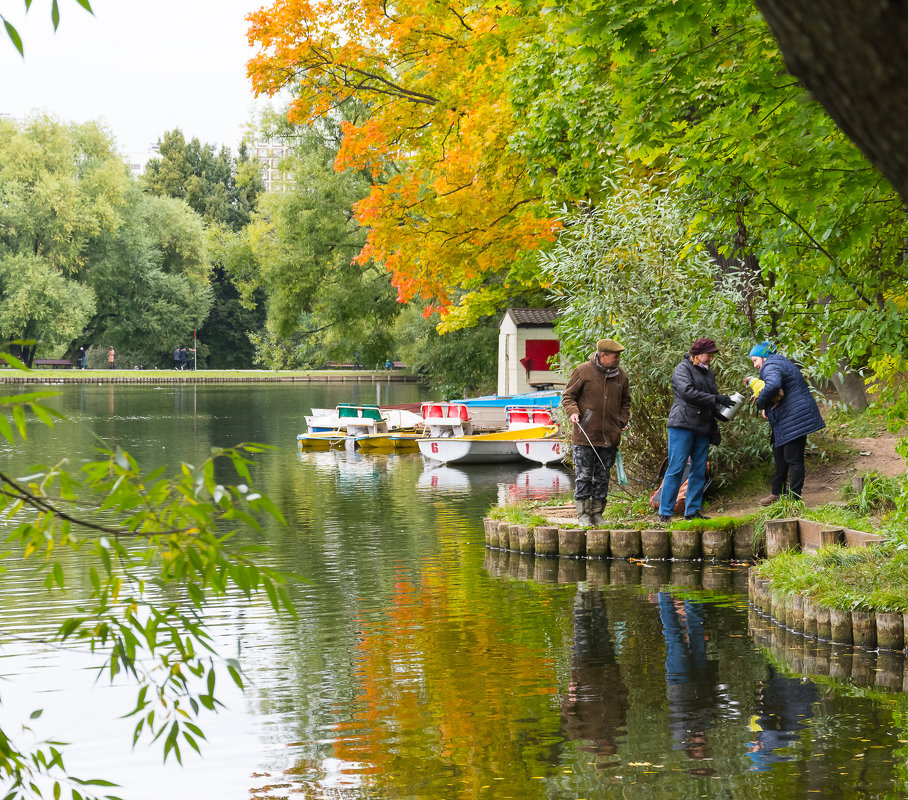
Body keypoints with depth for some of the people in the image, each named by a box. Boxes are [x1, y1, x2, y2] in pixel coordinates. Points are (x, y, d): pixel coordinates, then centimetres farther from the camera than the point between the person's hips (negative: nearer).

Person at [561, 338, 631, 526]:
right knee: (583, 476, -2)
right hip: (584, 437, -4)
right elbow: (568, 396, 2)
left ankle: (597, 513, 18)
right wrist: (573, 412, -16)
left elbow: (625, 402, 22)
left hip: (609, 438, 4)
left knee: (602, 478, 10)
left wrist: (621, 422, 9)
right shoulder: (583, 371, -5)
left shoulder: (621, 375, 9)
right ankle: (583, 514, 6)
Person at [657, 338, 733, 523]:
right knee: (676, 469, -9)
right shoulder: (683, 369, -2)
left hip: (703, 428, 7)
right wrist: (716, 399, -19)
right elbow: (688, 392, -17)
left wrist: (719, 412, -3)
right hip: (682, 425, -7)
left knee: (699, 470, 5)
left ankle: (693, 510, 11)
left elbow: (713, 401, 19)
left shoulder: (709, 373, 21)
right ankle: (665, 512, -7)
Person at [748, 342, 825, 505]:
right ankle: (776, 493, 27)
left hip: (794, 420, -12)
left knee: (793, 459, -6)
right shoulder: (779, 363, 20)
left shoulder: (771, 366, -13)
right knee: (780, 456, 18)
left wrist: (761, 403, -20)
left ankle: (794, 498, -3)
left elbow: (773, 385, -35)